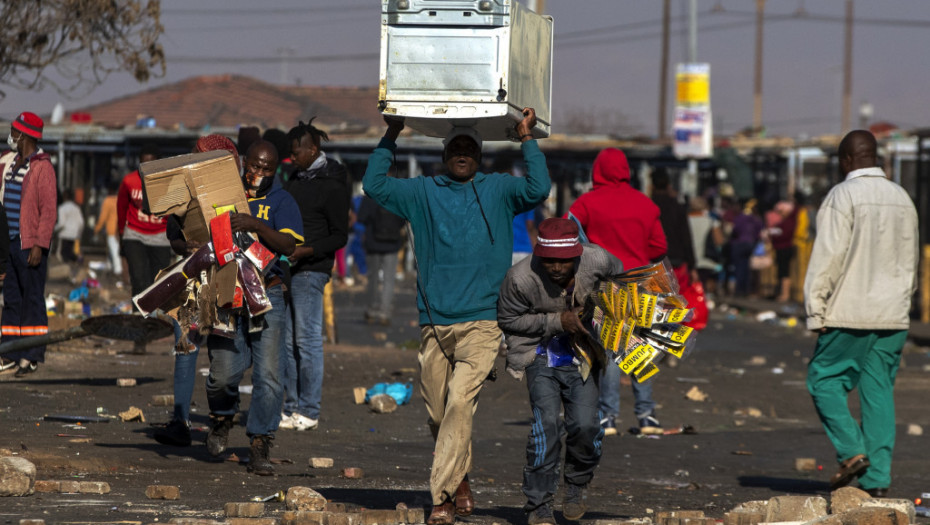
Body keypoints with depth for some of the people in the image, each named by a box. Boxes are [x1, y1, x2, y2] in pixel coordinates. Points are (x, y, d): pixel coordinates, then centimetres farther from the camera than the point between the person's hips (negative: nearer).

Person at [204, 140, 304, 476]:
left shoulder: (281, 202, 5)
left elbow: (289, 245, -11)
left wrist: (256, 225, -24)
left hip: (266, 297, -1)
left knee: (269, 374, -8)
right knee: (224, 371, -10)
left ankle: (259, 449, 1)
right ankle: (222, 417, 24)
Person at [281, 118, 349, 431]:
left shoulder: (332, 186, -8)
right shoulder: (296, 179, 16)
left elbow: (340, 237, -9)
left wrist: (307, 251, -20)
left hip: (311, 270, -8)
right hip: (286, 269, 8)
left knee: (307, 340, -6)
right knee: (289, 341, 8)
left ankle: (309, 411, -2)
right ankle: (291, 408, 12)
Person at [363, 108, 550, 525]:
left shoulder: (498, 190, 11)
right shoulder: (423, 193, 15)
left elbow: (538, 190, -4)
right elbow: (374, 185, 13)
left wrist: (527, 139, -3)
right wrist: (391, 138, 9)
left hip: (481, 322, -3)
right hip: (434, 324, 3)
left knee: (459, 403, -17)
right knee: (438, 412, 5)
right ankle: (461, 484, 25)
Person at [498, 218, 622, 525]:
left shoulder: (596, 262, -16)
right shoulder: (521, 278, -22)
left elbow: (621, 278, 7)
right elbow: (507, 320, -9)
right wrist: (557, 322, -18)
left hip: (582, 353, 2)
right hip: (540, 352, -2)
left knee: (585, 424, -13)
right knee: (546, 422, -18)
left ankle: (576, 488, 16)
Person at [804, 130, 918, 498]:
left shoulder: (843, 195, -9)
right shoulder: (902, 198, 11)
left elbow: (828, 257, -13)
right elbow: (910, 261, 18)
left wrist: (816, 309, -9)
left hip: (851, 313, -6)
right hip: (894, 315, 6)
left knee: (825, 379, 5)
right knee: (879, 391, 7)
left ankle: (852, 451, -10)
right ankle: (877, 478, 3)